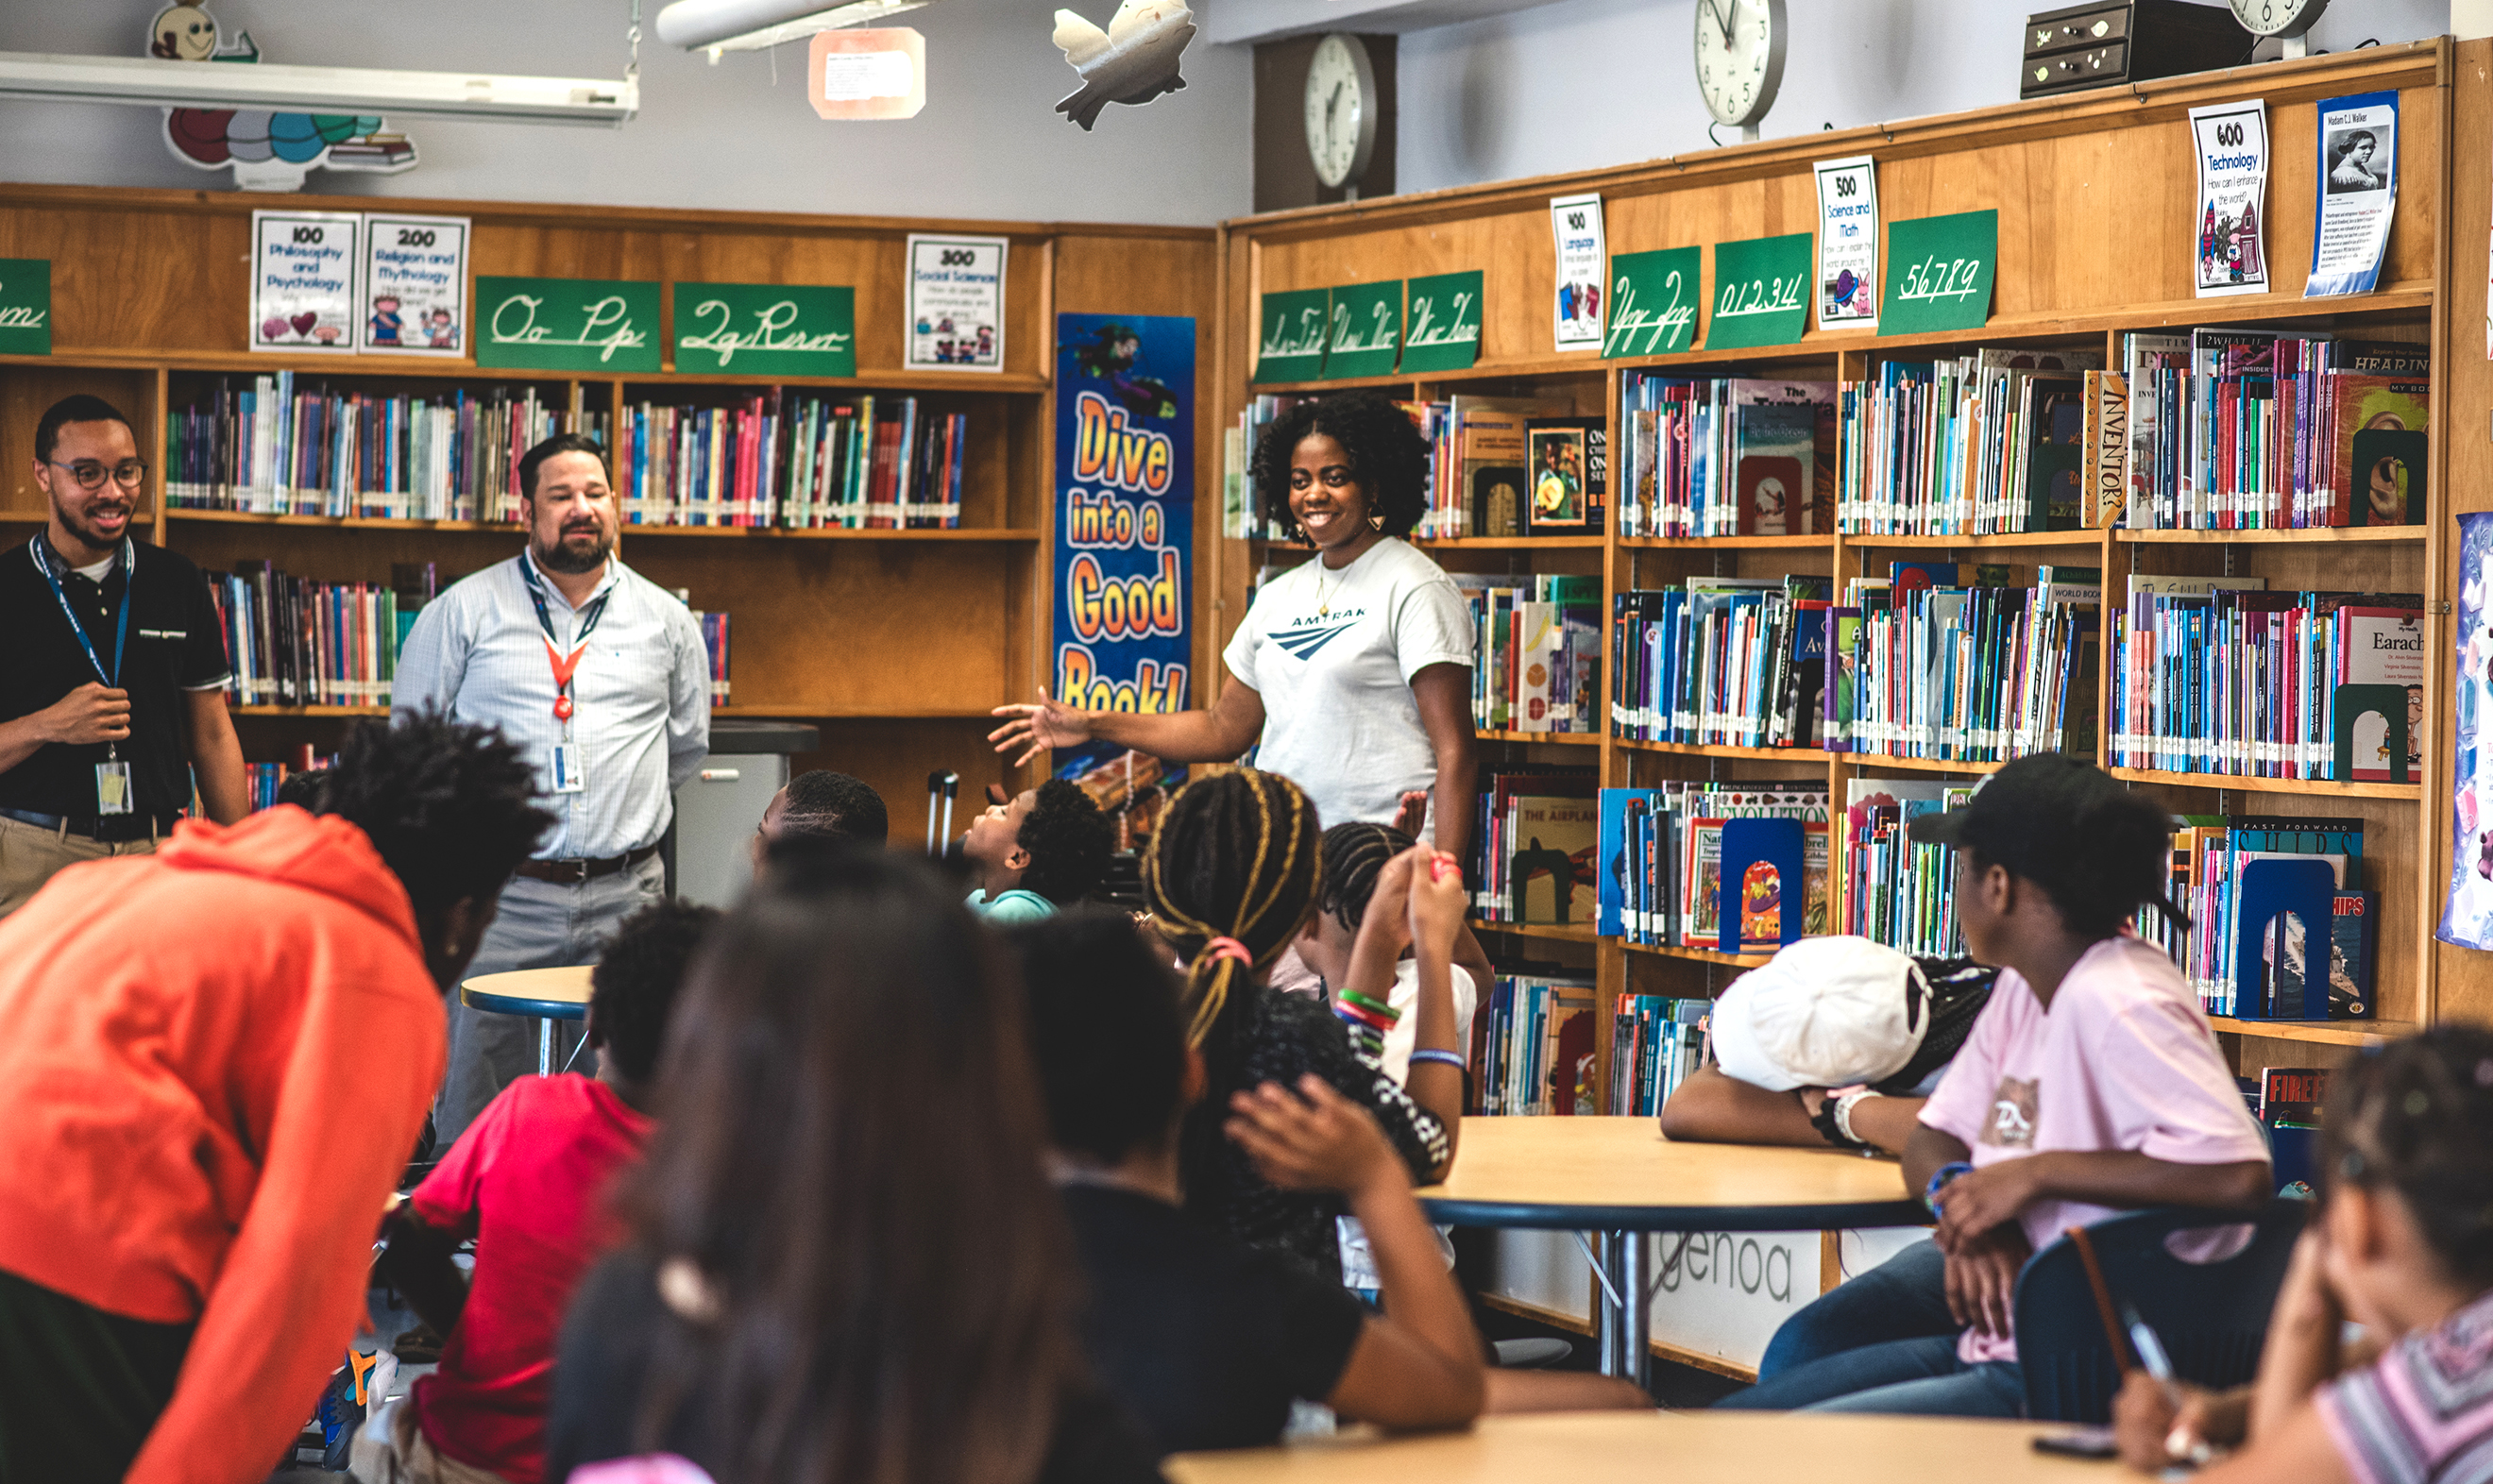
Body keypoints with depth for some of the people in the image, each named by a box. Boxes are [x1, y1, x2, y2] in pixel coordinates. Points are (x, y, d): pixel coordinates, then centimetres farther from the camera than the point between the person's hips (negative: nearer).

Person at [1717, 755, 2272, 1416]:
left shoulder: (2117, 1002, -19)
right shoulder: (2023, 989, 11)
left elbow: (2238, 1172, -31)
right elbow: (1931, 1144, 17)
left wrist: (2036, 1173, -22)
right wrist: (1966, 1213, -8)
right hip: (1998, 1353, 10)